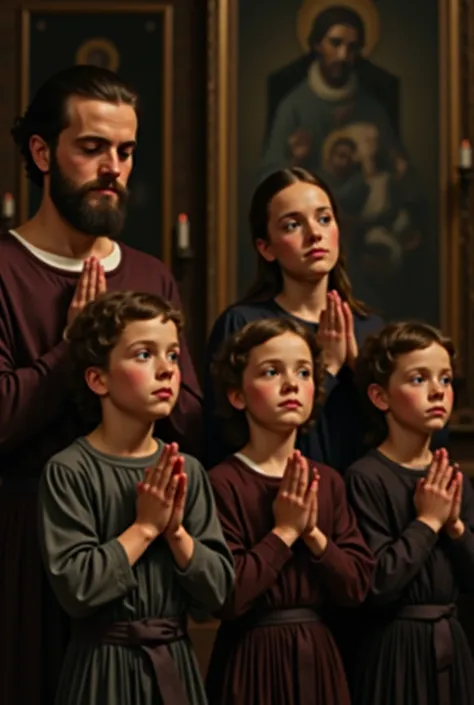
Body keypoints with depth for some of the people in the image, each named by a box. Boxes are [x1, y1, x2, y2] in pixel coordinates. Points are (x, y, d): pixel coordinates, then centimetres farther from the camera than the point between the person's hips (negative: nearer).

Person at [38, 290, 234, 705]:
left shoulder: (187, 472, 2)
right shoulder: (69, 471, -11)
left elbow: (217, 591, 0)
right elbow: (74, 587, -19)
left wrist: (175, 530, -13)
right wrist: (145, 527, -16)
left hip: (175, 660, 4)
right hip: (105, 663, -4)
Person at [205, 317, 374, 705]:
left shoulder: (328, 481, 6)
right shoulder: (224, 482, -13)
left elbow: (357, 586, 1)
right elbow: (224, 596, -20)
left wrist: (313, 534, -12)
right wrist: (284, 531, -17)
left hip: (318, 655, 6)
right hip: (253, 659, -5)